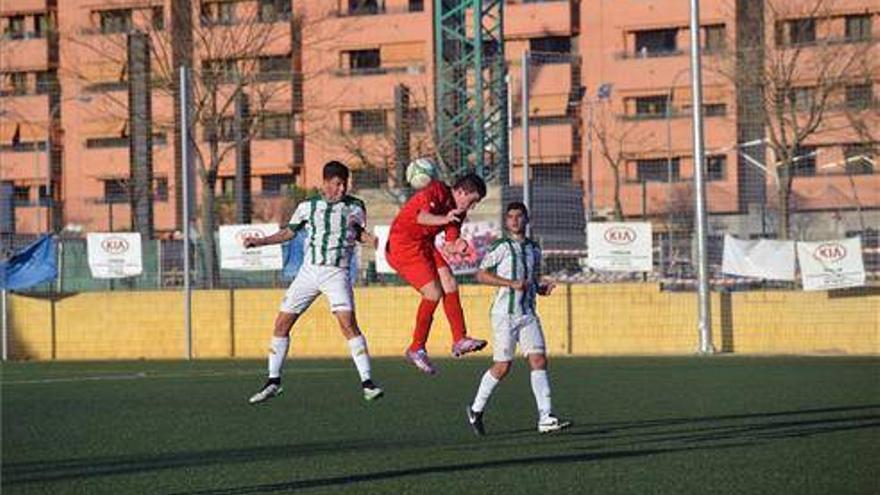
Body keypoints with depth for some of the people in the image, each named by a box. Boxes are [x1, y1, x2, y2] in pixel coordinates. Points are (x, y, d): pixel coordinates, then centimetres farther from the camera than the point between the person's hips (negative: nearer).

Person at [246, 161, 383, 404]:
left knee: (348, 323, -20)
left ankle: (367, 383, -17)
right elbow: (289, 232, 16)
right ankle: (273, 382, 13)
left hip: (337, 273, -3)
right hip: (309, 271, 3)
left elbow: (360, 233, 15)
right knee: (282, 323, 1)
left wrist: (368, 238, -8)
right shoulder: (307, 207, 5)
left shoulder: (355, 207, 2)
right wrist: (260, 241, 6)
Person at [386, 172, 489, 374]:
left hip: (425, 247, 9)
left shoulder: (458, 212, 9)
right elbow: (421, 216, -32)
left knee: (450, 285, -6)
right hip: (402, 245, -9)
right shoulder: (436, 191, -15)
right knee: (433, 293, -15)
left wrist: (457, 247, -16)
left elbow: (449, 246, 7)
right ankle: (416, 349, -4)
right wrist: (444, 219, -49)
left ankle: (459, 340, -4)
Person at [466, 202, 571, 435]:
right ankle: (476, 409, 15)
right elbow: (481, 275, -7)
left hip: (528, 314, 5)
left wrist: (544, 287, 2)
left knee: (539, 360, -7)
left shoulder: (534, 249, 15)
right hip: (505, 313, -5)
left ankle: (545, 419, -10)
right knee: (503, 366, -5)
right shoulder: (501, 247, -4)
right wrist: (511, 283, -16)